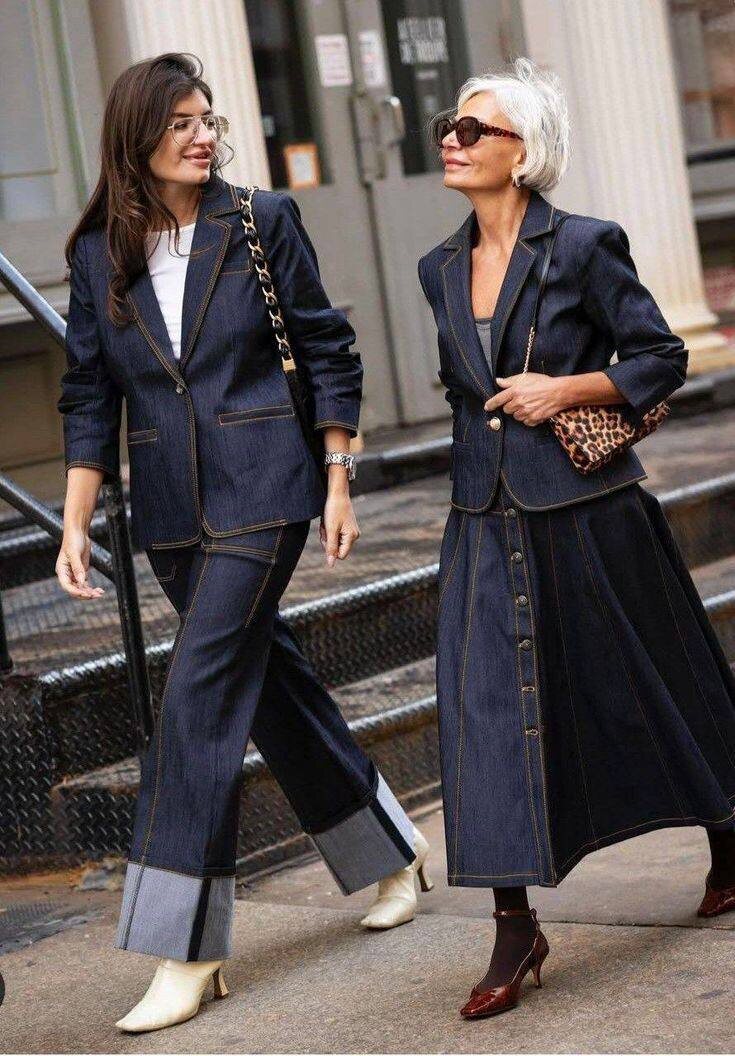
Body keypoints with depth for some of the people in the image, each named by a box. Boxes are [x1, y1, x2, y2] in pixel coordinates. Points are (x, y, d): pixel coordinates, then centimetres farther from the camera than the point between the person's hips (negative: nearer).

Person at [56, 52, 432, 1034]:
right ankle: (394, 851, 35)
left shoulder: (264, 220, -2)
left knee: (199, 698, -12)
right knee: (272, 685, 14)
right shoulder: (98, 254, 4)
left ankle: (188, 950, -6)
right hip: (169, 511, 4)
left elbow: (329, 352, 2)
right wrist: (75, 528, 1)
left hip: (260, 492, -4)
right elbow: (89, 399, 7)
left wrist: (339, 485, 0)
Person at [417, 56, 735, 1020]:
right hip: (489, 521, 5)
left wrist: (564, 389, -16)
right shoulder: (442, 271, 9)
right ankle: (516, 925, -2)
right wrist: (492, 418, 13)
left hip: (588, 515, -4)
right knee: (486, 705, -6)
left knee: (651, 685, 11)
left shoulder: (583, 246, -9)